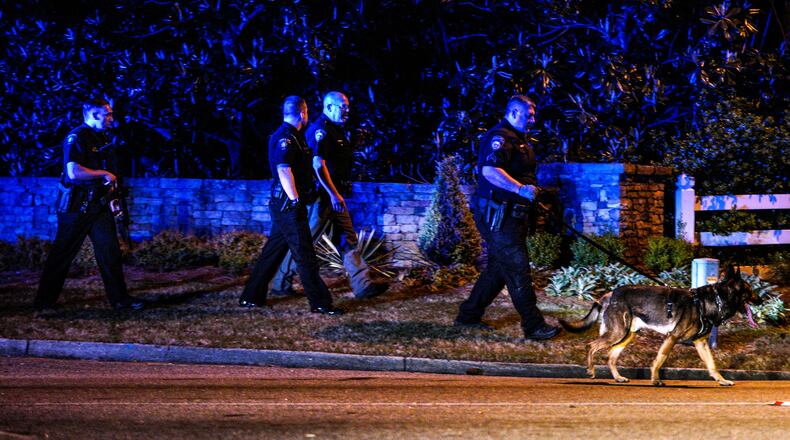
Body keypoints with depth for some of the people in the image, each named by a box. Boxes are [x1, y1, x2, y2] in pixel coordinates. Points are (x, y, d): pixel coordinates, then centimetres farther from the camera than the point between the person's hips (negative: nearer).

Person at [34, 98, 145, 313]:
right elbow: (74, 172, -28)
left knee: (110, 251, 1)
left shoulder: (103, 138, 12)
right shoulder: (76, 138, -16)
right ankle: (44, 302, 11)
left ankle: (119, 298, 5)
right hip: (76, 206, -7)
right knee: (62, 254, 1)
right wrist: (103, 174, -18)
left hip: (99, 205, 7)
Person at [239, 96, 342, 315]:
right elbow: (284, 170, -26)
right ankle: (320, 303, -5)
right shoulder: (285, 138, -16)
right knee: (305, 255, -7)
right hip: (289, 206, -10)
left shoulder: (292, 136, 16)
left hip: (284, 206, 10)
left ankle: (252, 297, 19)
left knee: (274, 251, 14)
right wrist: (295, 200, -26)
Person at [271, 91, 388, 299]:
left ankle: (363, 285, 3)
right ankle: (281, 284, 8)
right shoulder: (321, 130, -15)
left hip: (334, 195, 10)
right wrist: (334, 194, -25)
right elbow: (318, 164, -24)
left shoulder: (335, 130, 17)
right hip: (321, 196, -10)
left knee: (347, 240, 5)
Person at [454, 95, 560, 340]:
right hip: (498, 216, -11)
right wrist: (520, 188, -38)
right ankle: (533, 326, -9)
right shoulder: (500, 137, -16)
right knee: (518, 269, -10)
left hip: (510, 216, 11)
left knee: (498, 269, 16)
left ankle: (469, 316, 25)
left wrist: (532, 188, 19)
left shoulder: (516, 139, 19)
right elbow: (489, 170, -32)